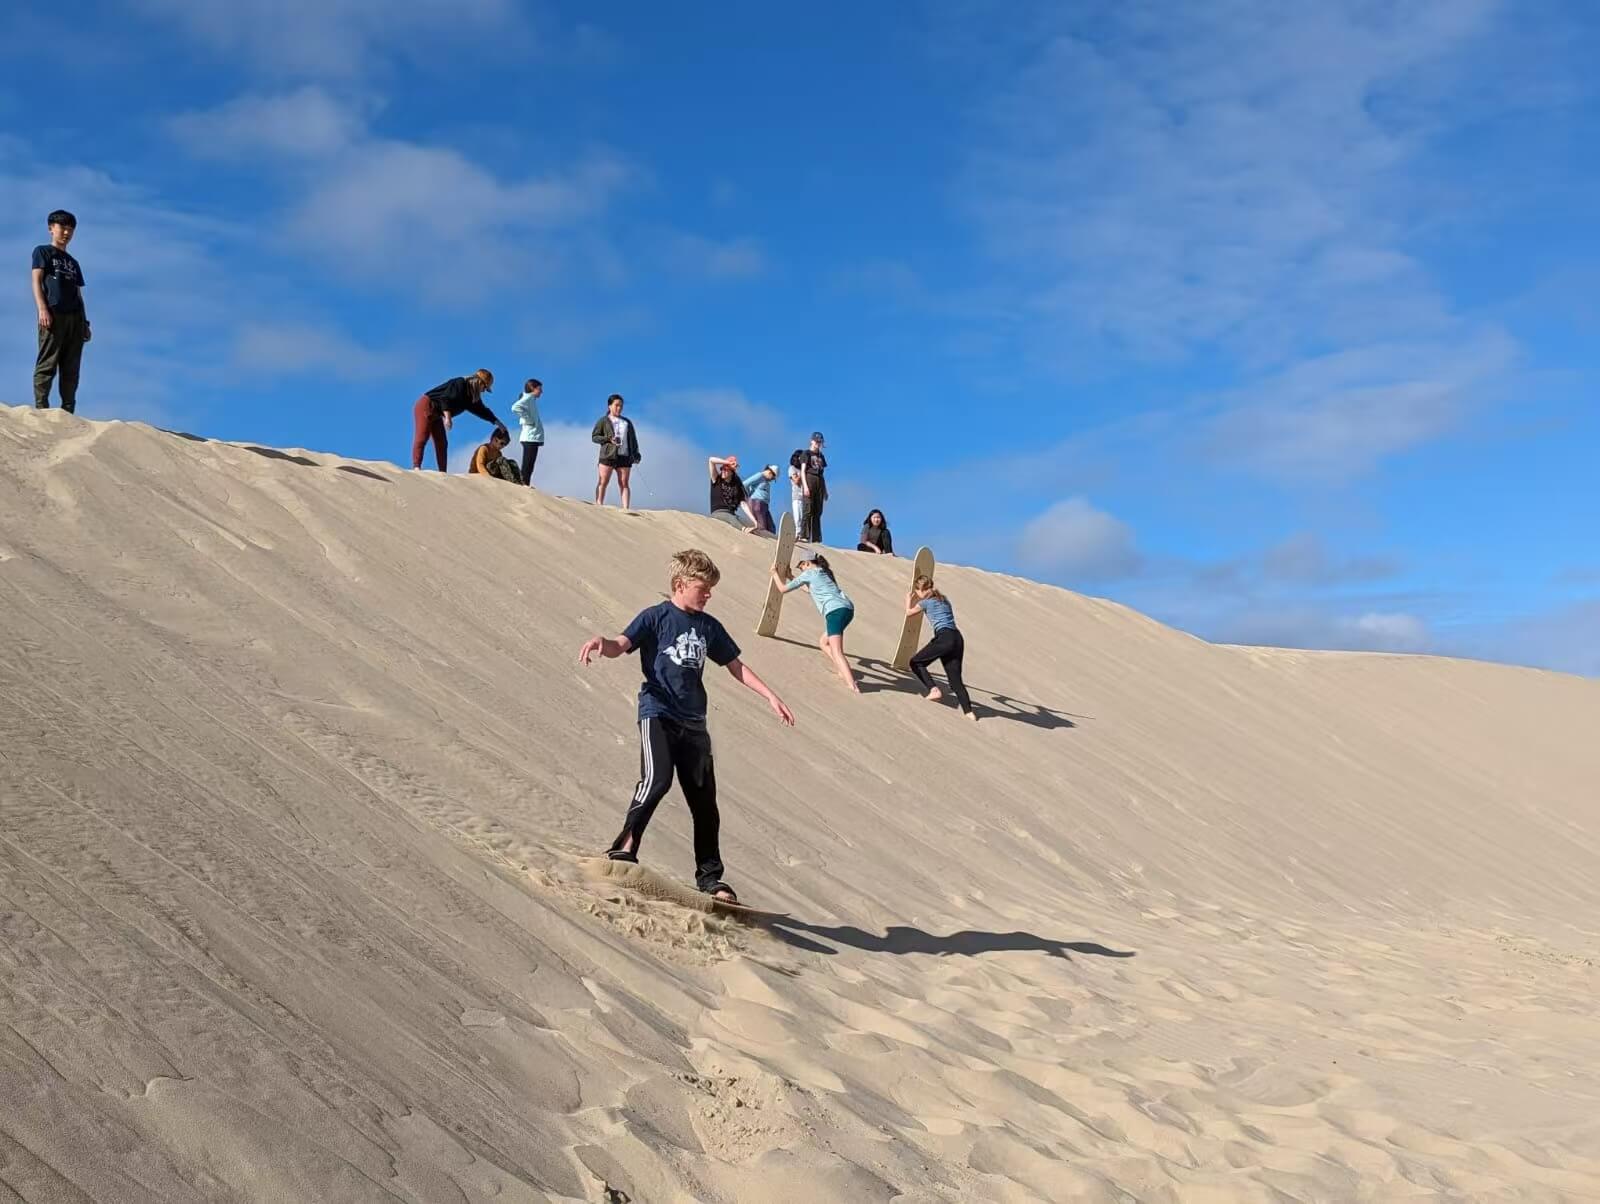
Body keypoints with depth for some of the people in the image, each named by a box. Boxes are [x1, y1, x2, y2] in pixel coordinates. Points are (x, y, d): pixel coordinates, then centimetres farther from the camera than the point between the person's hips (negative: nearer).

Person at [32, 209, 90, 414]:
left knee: (71, 368, 0)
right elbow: (36, 280, -1)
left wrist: (85, 322, 13)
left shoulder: (73, 262, 28)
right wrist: (42, 309, -16)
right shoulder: (43, 251, 12)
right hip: (53, 314, -6)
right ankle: (42, 410, -16)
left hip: (74, 317, 6)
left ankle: (68, 412, -2)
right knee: (47, 365, -12)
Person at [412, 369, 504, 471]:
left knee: (442, 443, 6)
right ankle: (416, 467, -25)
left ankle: (442, 473, 6)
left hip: (436, 415, 10)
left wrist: (497, 422, 18)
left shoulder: (472, 396, 9)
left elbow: (481, 410, 19)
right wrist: (448, 417, -33)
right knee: (422, 437, -18)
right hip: (426, 406, -10)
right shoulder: (459, 384, -18)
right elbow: (445, 398, -28)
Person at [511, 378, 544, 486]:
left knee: (528, 467, 8)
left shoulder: (532, 399, 19)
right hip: (531, 437, -9)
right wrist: (528, 420, -18)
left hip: (532, 437, 9)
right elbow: (515, 407, -24)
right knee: (527, 466, -11)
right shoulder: (528, 397, -7)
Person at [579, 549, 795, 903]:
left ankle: (710, 877, 17)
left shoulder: (709, 626, 13)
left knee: (704, 800, 5)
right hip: (657, 713, -5)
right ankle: (625, 847, -12)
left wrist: (771, 696, 15)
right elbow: (621, 645, -15)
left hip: (693, 722, 5)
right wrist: (601, 643, -39)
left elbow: (736, 666, 20)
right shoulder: (655, 617, -2)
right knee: (658, 779, -28)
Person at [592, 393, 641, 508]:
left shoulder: (627, 422, 20)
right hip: (608, 455, -3)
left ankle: (626, 508, -8)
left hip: (624, 456, 3)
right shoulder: (603, 421, 9)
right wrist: (608, 439, -11)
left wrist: (635, 454, 6)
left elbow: (633, 439, 18)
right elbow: (594, 436, 4)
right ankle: (598, 505, -7)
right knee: (603, 482, -6)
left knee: (624, 484, -2)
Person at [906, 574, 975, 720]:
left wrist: (908, 598, 39)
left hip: (944, 638, -7)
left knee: (916, 663, 10)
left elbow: (908, 613, 21)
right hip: (957, 639, 7)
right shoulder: (944, 599, 24)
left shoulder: (926, 602, 5)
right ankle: (968, 711, -7)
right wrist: (915, 599, 46)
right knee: (955, 678, 6)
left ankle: (934, 690, -5)